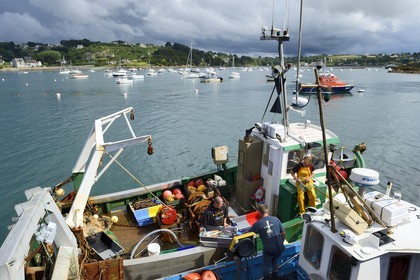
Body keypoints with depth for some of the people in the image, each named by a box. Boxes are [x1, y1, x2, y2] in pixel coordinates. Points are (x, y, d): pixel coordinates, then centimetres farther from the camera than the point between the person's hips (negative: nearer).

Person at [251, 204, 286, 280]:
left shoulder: (257, 224, -11)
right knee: (275, 264, 31)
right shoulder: (276, 219, -3)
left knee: (266, 265, 25)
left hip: (268, 250, -4)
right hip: (280, 248, 4)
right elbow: (283, 233, 3)